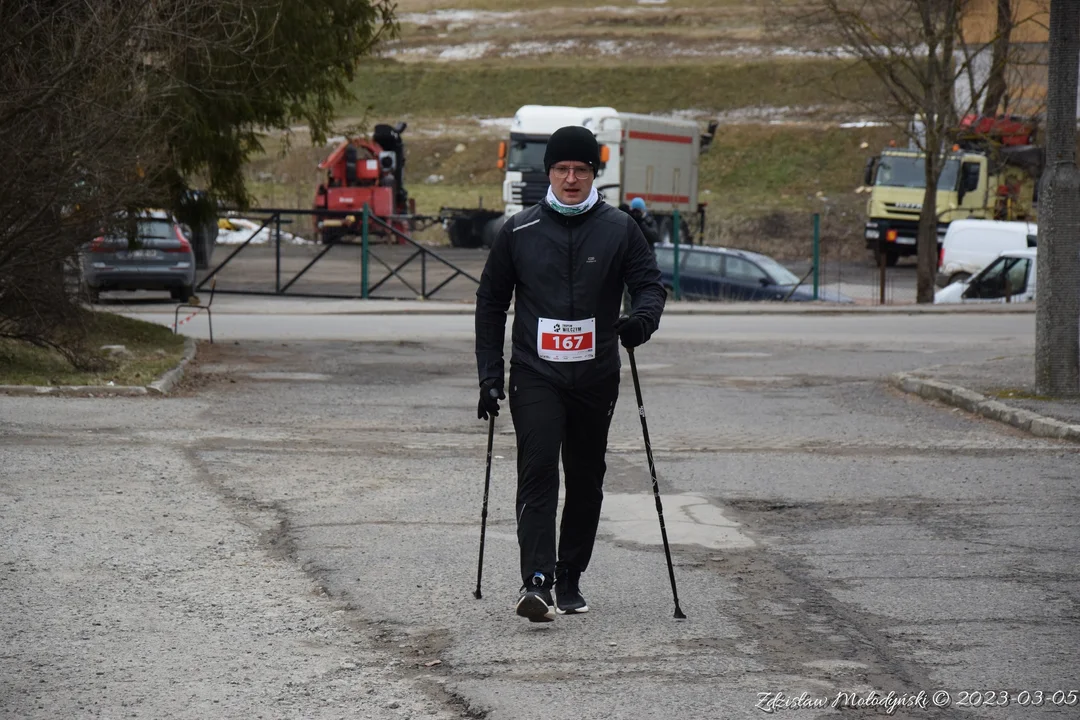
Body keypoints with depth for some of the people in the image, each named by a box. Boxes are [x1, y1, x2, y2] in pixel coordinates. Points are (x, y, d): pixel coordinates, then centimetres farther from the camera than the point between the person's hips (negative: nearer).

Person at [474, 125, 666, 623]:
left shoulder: (619, 229, 4)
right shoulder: (518, 232, 4)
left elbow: (650, 283, 3)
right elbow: (491, 303, 10)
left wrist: (643, 317, -22)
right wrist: (489, 375, 5)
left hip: (596, 377, 2)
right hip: (535, 376, -2)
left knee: (586, 481, 8)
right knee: (538, 471, -16)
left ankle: (570, 581, 22)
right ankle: (536, 581, -25)